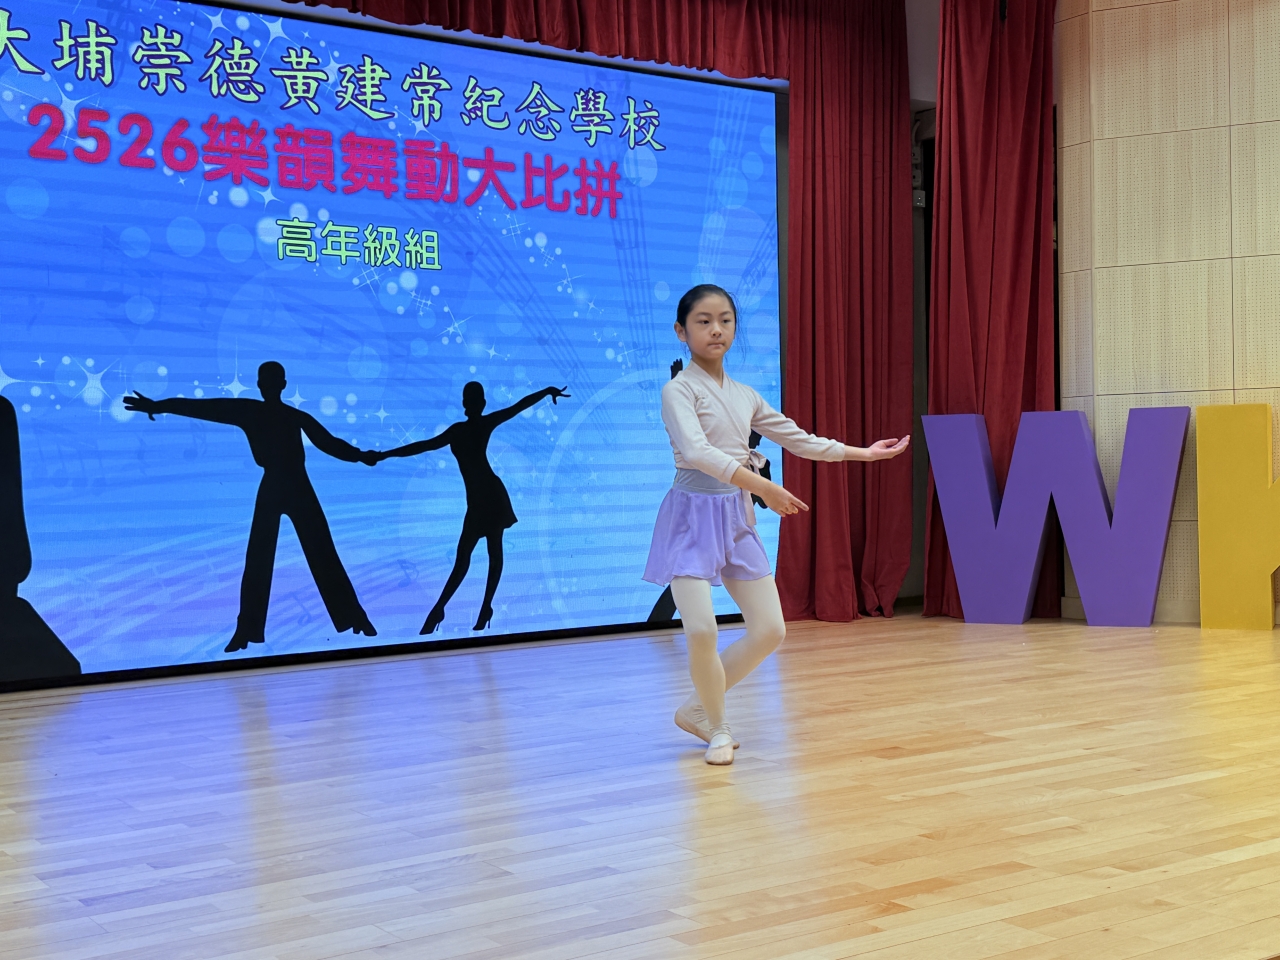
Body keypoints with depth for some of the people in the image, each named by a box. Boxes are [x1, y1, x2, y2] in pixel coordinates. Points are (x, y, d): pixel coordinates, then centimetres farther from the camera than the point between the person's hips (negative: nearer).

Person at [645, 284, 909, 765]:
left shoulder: (744, 396, 11)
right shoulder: (678, 390, -10)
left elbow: (796, 437, 21)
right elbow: (696, 451, -26)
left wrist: (863, 452, 22)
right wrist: (761, 485, -36)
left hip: (738, 519, 7)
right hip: (692, 515, -7)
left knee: (770, 630, 3)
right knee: (701, 630, -18)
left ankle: (696, 709, 20)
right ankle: (717, 726, 9)